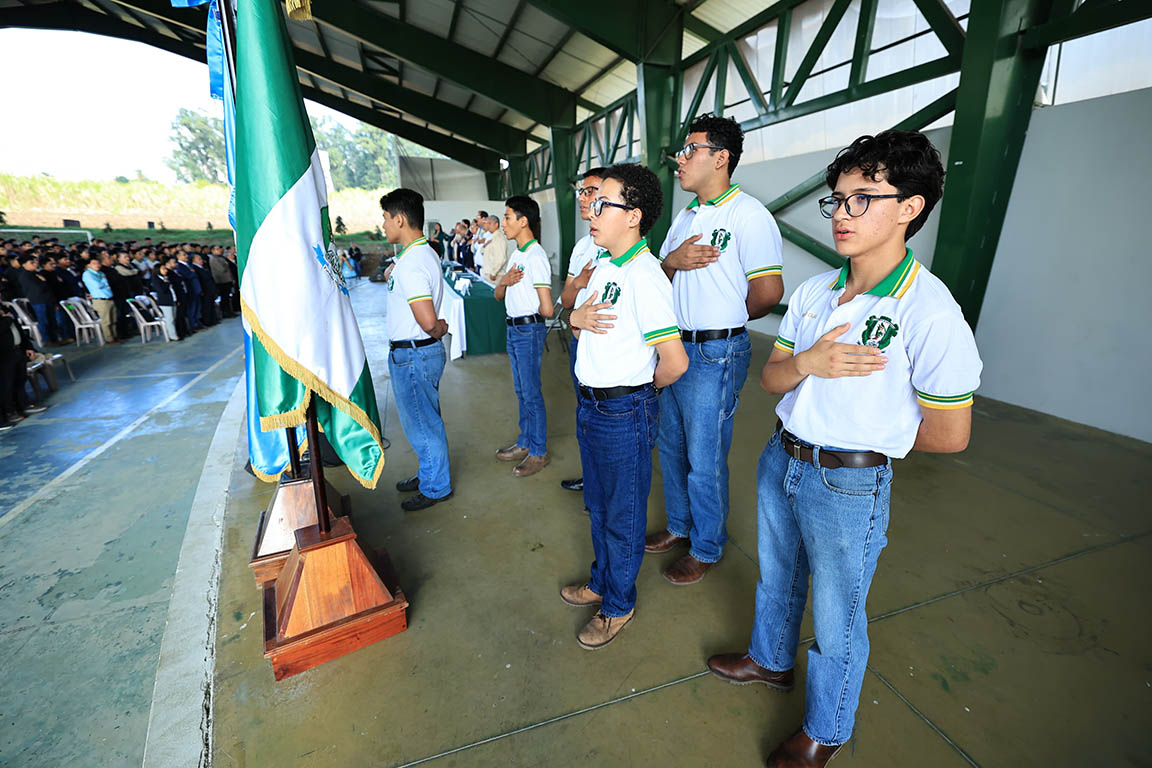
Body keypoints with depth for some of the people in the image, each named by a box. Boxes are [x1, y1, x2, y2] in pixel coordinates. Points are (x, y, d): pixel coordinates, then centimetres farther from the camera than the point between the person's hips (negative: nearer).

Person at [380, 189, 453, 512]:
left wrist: (438, 330, -14)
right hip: (423, 351, 10)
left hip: (413, 356, -10)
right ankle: (429, 474, 40)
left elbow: (427, 320, -33)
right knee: (425, 420, 22)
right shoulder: (426, 252, 9)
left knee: (422, 424, 6)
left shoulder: (411, 264, -24)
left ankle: (436, 487, 23)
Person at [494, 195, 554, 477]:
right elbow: (498, 295, 12)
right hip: (514, 328, 9)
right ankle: (525, 442, 33)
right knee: (520, 390, 18)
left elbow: (546, 309, -24)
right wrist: (505, 281, -9)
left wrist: (532, 313, -2)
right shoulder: (517, 253, 12)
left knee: (531, 393, 0)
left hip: (529, 330, -9)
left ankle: (539, 452, 15)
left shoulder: (536, 256, -18)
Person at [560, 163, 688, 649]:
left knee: (623, 514, 11)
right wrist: (576, 317, -3)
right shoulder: (603, 265, 7)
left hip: (624, 412, -9)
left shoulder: (643, 275, -22)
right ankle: (601, 582, 47)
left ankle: (620, 605, 34)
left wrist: (643, 388, -6)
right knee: (598, 505, 24)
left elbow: (675, 361, -26)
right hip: (590, 404, 9)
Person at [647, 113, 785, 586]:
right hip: (674, 348, 9)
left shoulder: (748, 214, -13)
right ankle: (679, 525, 39)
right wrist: (672, 262, -9)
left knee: (705, 458, 4)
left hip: (715, 355, -8)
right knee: (671, 445, 18)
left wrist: (725, 318, 0)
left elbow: (768, 291, -19)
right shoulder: (686, 216, 15)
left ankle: (707, 548, 26)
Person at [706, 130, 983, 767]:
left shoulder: (930, 313, -19)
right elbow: (770, 377, 2)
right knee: (776, 577, 27)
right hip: (779, 459, 6)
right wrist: (804, 364, -19)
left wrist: (868, 434, -3)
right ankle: (771, 660, 56)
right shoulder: (812, 292, 0)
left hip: (848, 485, -6)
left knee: (836, 619, 15)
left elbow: (950, 434, -14)